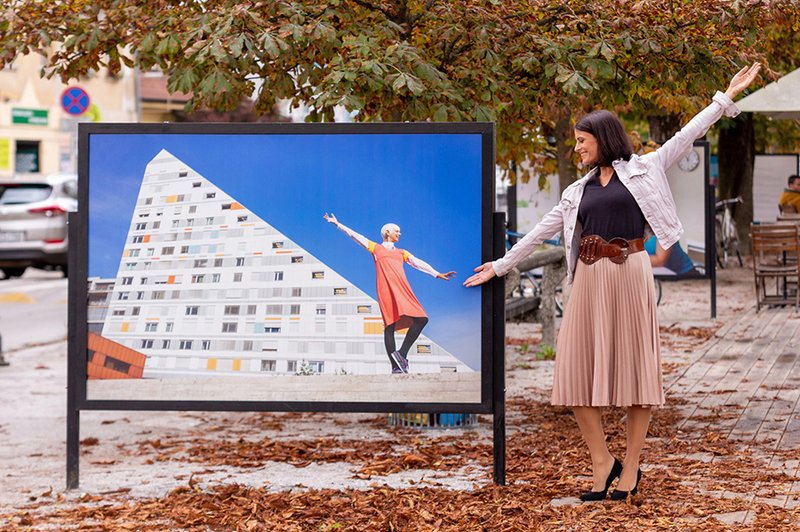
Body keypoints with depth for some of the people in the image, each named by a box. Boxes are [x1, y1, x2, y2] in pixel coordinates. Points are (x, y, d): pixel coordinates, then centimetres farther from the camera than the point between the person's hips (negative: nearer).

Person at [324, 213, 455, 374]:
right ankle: (396, 367, -16)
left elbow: (418, 263, 23)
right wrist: (337, 224, 19)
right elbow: (354, 235, 20)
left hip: (402, 290, 5)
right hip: (386, 291, -5)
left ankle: (401, 354, -7)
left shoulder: (401, 252, 30)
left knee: (421, 319, -12)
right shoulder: (376, 248, 19)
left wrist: (437, 274, 14)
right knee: (390, 326, -12)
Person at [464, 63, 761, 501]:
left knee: (634, 366, 0)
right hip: (589, 281, 4)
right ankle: (602, 461, 6)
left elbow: (687, 136, 4)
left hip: (630, 274, -4)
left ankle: (630, 466, 7)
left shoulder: (642, 169, 6)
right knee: (577, 371, -3)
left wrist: (726, 98, -1)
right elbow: (539, 233, 22)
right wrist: (500, 266, 22)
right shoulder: (578, 192, 18)